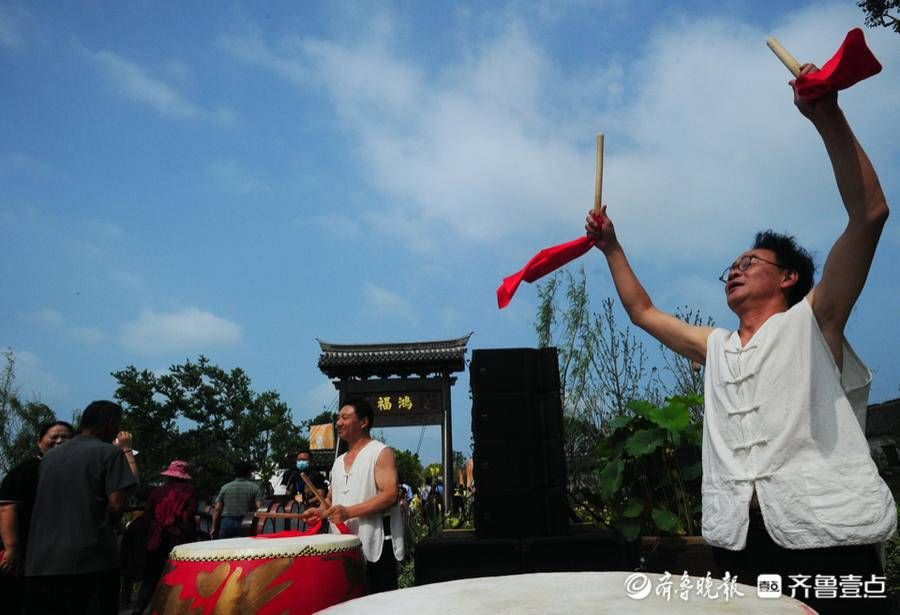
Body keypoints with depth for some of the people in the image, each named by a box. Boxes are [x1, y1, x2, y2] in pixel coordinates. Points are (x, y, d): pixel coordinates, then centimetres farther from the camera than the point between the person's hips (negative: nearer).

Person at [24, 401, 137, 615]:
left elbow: (48, 503, 19)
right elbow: (116, 504, -12)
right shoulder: (110, 452, -4)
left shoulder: (50, 455, 14)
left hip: (40, 563, 6)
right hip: (91, 560, -6)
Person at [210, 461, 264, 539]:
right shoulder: (255, 487, 1)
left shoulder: (225, 487, 7)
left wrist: (213, 527, 11)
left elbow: (217, 509, 6)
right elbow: (259, 506, -9)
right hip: (245, 524, -1)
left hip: (227, 523, 1)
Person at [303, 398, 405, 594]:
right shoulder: (338, 462, 18)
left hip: (375, 548, -7)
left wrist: (349, 512, -24)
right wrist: (320, 511, 3)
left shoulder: (381, 453, -5)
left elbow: (390, 495, -16)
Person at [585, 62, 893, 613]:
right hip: (739, 542, 5)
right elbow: (642, 311, 31)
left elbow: (869, 215, -5)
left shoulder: (812, 324, 6)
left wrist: (828, 118, -12)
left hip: (826, 535, -5)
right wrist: (612, 248, 29)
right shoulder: (715, 348, 21)